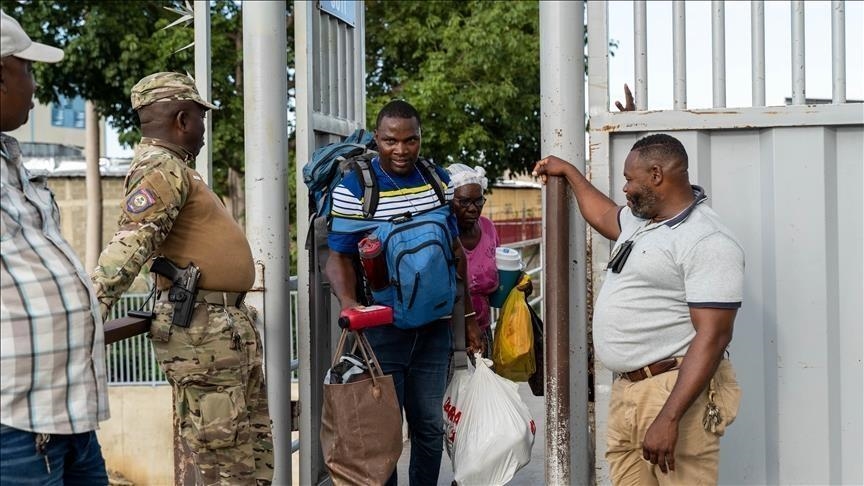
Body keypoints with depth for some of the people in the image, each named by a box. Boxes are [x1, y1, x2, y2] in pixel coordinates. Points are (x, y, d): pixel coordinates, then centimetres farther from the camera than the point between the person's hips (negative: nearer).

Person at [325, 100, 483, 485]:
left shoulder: (439, 180, 6)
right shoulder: (353, 189, -9)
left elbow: (455, 252, 13)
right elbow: (340, 256, -8)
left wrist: (469, 315, 13)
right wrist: (348, 301, -28)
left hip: (434, 327, 4)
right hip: (381, 327, -4)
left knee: (430, 427, 12)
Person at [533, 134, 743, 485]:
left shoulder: (708, 243, -15)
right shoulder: (640, 219, 14)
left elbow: (712, 336, -22)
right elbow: (603, 216, 39)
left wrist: (669, 418, -29)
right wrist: (567, 171, 46)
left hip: (674, 394, -8)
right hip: (626, 390, 9)